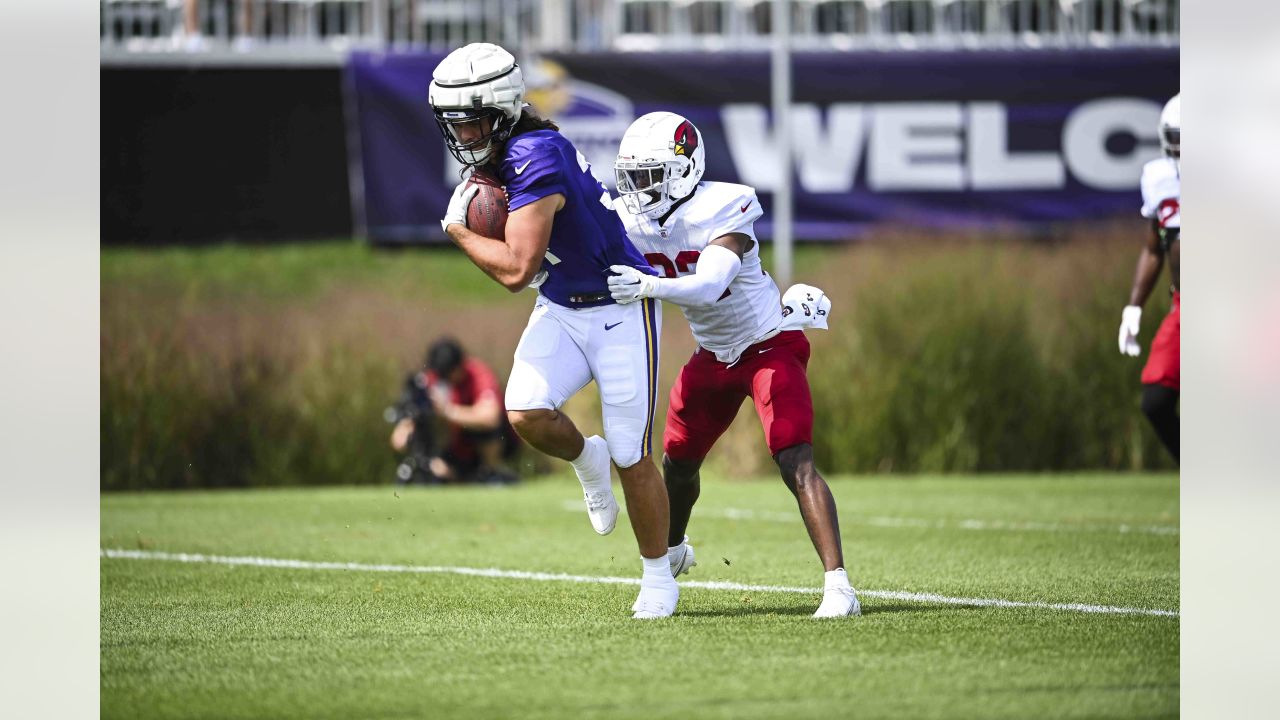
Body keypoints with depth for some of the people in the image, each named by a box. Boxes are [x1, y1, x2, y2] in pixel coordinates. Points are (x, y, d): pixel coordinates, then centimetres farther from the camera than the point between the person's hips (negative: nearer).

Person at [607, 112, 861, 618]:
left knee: (795, 462, -21)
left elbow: (708, 287, -40)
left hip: (770, 345, -7)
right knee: (677, 463, 18)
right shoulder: (631, 220, -8)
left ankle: (837, 586, -25)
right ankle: (673, 551, 48)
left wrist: (648, 286, -56)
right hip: (713, 357, 7)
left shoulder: (722, 211, -27)